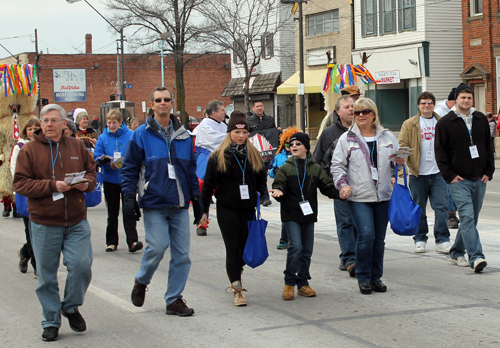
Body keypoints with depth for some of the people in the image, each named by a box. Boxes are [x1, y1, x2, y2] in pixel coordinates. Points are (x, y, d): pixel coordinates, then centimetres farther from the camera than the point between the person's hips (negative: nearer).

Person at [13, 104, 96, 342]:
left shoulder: (76, 147, 8)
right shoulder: (29, 150, -1)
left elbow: (91, 171, 17)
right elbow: (20, 184, -7)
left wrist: (86, 183, -6)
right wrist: (52, 186, -17)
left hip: (76, 222, 2)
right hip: (44, 224, -2)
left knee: (81, 266, -7)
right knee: (46, 275, 4)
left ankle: (71, 307, 19)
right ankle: (51, 322, 18)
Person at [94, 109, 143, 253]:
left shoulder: (131, 136, -3)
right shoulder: (103, 138, 4)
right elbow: (96, 157, 2)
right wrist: (103, 160, -20)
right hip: (110, 180, 3)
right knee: (112, 212, 12)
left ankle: (132, 241, -10)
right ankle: (111, 241, 20)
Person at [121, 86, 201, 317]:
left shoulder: (183, 135, 12)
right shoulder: (141, 135, 1)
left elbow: (191, 168, 19)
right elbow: (129, 168, 1)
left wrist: (195, 196, 15)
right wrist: (129, 196, -7)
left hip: (179, 204, 4)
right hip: (154, 204, -4)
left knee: (182, 253, 2)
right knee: (157, 247, -12)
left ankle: (174, 299, 13)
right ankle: (141, 282, 17)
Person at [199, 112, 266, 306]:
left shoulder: (254, 155, 7)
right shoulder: (218, 156, -4)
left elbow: (261, 179, 20)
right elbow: (208, 184, -1)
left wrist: (259, 193, 2)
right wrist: (204, 209, -2)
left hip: (248, 208, 4)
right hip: (227, 209, -4)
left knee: (246, 246, 6)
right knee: (233, 248, -4)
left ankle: (234, 271, 35)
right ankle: (237, 290, 0)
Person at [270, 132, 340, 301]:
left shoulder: (316, 168, 6)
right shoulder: (285, 168, 2)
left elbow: (327, 187, 2)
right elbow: (279, 186, -2)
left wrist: (339, 193, -16)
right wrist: (278, 192, -25)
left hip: (309, 214, 3)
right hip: (291, 215, -3)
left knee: (307, 250, 7)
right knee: (296, 246, -15)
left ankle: (303, 283, 19)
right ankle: (289, 283, -3)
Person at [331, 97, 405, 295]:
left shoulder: (387, 137, 10)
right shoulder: (347, 138, 4)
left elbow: (398, 159, 20)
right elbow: (337, 165, 4)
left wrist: (400, 162, -4)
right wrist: (342, 184, -11)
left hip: (383, 196, 3)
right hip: (359, 197, -3)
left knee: (379, 237, 7)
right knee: (366, 235, -14)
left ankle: (376, 277, 18)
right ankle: (363, 278, 0)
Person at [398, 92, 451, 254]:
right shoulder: (409, 124, 4)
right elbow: (402, 145, -1)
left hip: (439, 173, 1)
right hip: (418, 174, -1)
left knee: (441, 207, -5)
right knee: (419, 209, 7)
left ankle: (442, 241, 0)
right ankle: (420, 240, 19)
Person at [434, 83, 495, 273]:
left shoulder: (481, 120, 9)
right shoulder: (445, 122, -3)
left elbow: (488, 147, 14)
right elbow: (440, 151, -2)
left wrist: (489, 171, 5)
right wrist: (449, 175, -8)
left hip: (479, 179, 5)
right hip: (459, 180, -5)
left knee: (471, 219, 10)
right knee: (467, 217, -16)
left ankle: (457, 252, 25)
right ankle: (475, 257, -21)